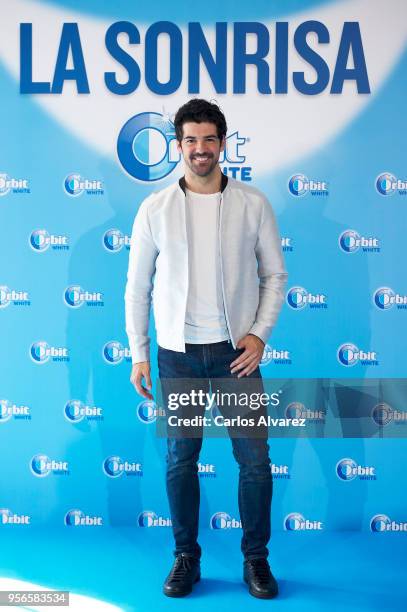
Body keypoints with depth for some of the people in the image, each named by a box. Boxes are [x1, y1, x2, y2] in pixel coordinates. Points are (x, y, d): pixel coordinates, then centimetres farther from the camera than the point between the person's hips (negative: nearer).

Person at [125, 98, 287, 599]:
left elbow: (274, 274, 5)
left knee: (255, 459, 3)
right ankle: (186, 557, 28)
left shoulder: (253, 203, 1)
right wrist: (138, 355, 1)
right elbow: (137, 287, 4)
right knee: (180, 459, 10)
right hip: (177, 353, 1)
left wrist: (259, 333, -8)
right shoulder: (155, 209, 1)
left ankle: (256, 558, 24)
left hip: (236, 351, 0)